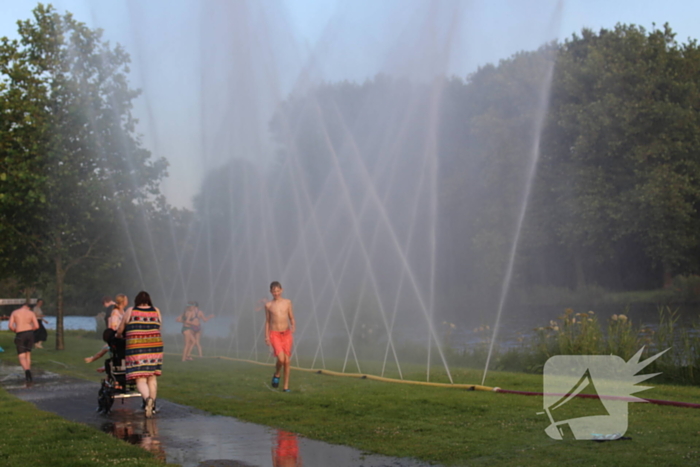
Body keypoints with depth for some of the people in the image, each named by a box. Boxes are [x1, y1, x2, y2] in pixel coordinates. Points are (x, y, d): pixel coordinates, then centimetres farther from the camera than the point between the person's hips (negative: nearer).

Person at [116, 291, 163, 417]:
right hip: (155, 347, 3)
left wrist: (118, 336, 32)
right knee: (152, 377, 16)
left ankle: (147, 398, -32)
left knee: (140, 380, -5)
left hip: (136, 349, -3)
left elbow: (119, 331, 11)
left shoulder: (130, 312, 3)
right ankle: (152, 406, 21)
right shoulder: (156, 311, 9)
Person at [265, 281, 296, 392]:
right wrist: (266, 336, 6)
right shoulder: (268, 305, 3)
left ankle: (286, 386, 12)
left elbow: (292, 318, 9)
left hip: (286, 333, 2)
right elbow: (267, 321, 11)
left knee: (287, 361, 2)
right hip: (274, 334, -2)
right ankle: (276, 375, 11)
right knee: (281, 358, -20)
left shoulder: (287, 302, 5)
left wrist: (293, 326, -11)